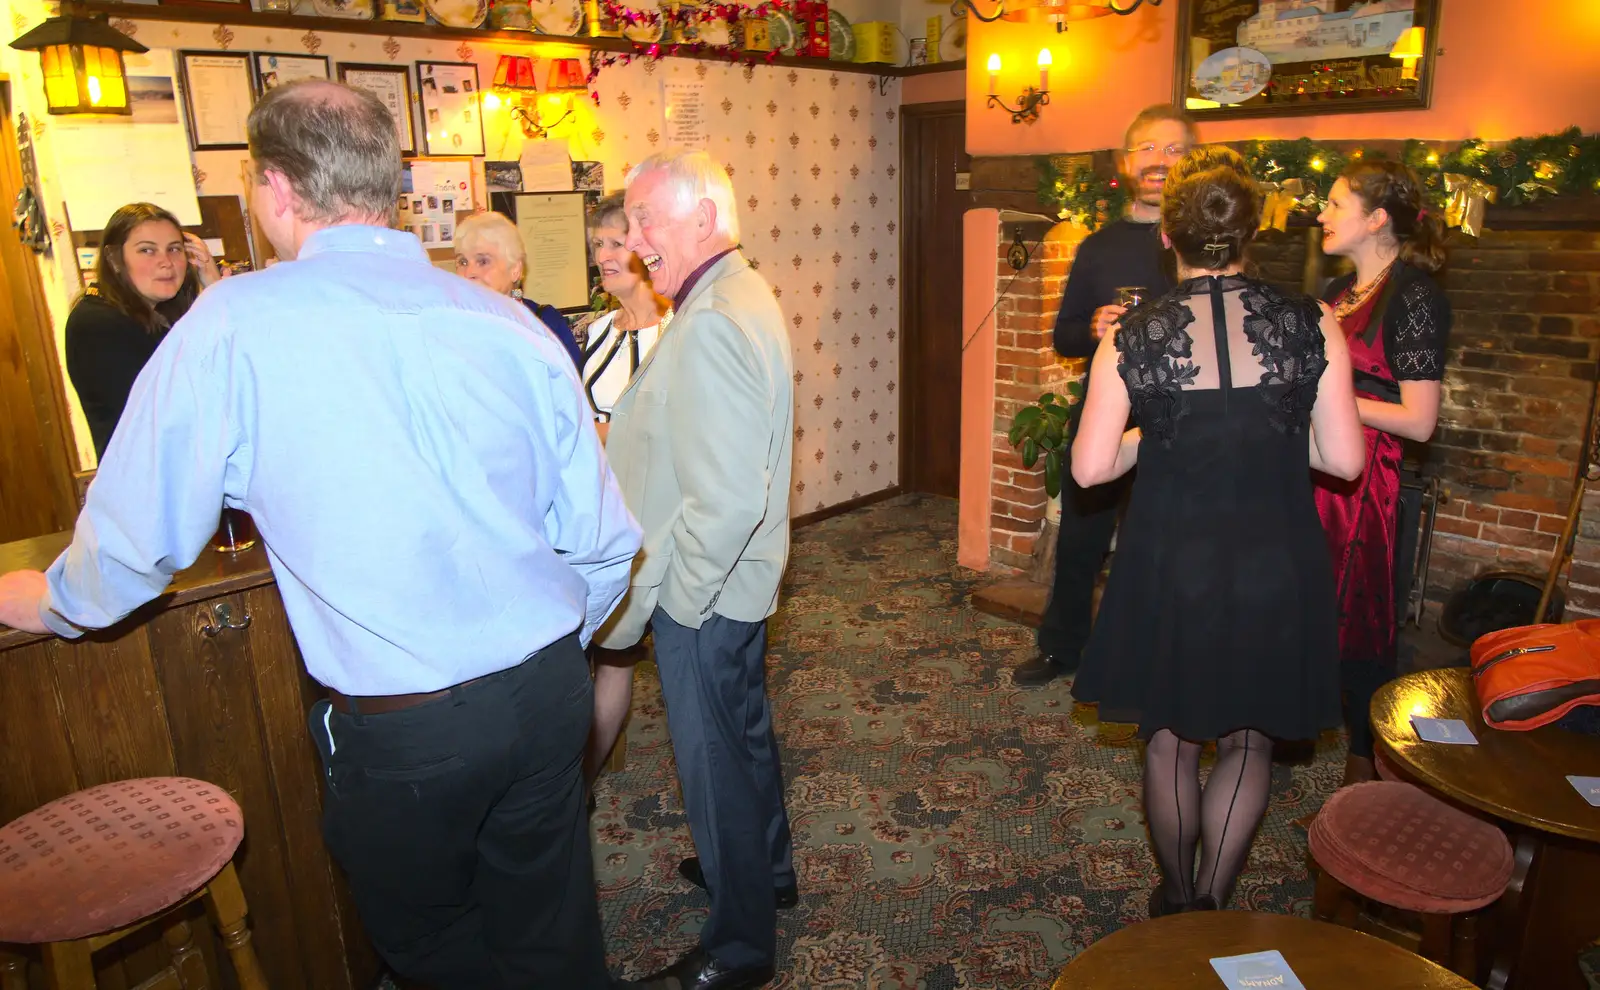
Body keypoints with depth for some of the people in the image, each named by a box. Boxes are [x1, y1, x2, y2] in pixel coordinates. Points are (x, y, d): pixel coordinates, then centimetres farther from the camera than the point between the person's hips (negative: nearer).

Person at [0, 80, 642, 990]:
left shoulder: (233, 329, -11)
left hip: (401, 733, -3)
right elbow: (604, 542, 1)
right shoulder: (511, 324, -3)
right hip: (548, 694, 4)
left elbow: (138, 537, -1)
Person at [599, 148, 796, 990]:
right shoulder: (739, 296, 7)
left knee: (715, 761, 8)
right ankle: (765, 869, 50)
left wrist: (650, 602, -21)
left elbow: (726, 501, -31)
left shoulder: (713, 326, -27)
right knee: (743, 732, 26)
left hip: (702, 592, -10)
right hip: (731, 581, 10)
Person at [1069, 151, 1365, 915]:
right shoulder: (1310, 324, -7)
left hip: (1170, 565, 0)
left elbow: (1091, 467, -11)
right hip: (1275, 566, 1)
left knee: (1170, 739, 19)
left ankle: (1176, 901, 36)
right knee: (1248, 742, 21)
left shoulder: (1133, 335, -9)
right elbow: (1344, 458, -7)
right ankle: (1211, 906, 25)